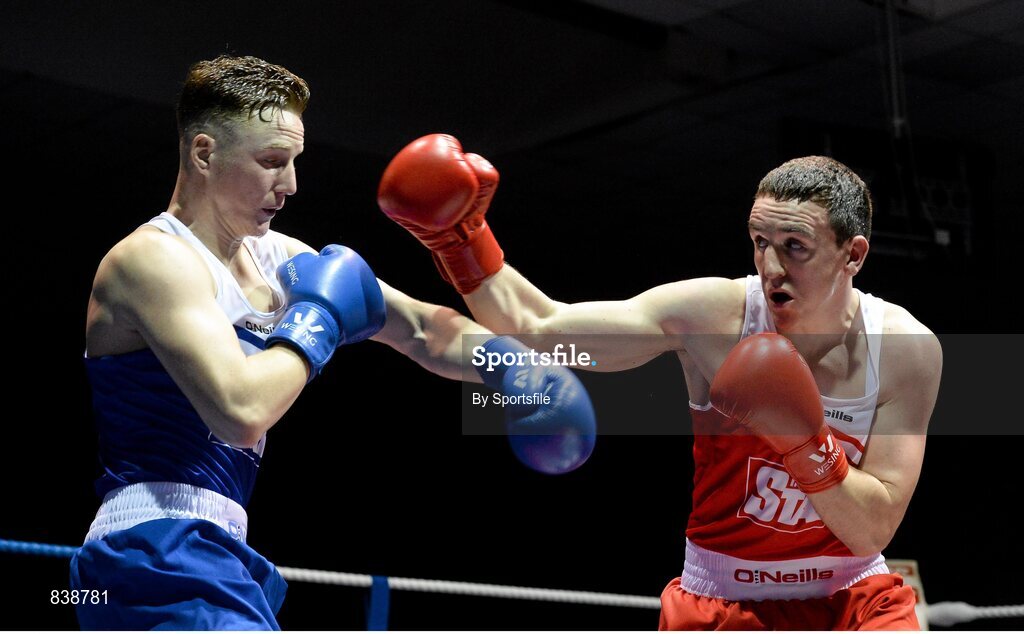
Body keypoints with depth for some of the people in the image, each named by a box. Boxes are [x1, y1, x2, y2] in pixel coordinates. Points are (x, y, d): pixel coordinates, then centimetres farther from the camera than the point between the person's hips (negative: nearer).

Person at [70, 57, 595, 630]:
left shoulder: (279, 259, 13)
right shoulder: (156, 258, -12)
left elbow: (418, 327, 17)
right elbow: (240, 412, -27)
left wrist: (510, 363, 0)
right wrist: (316, 323, -11)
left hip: (212, 553, 10)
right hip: (162, 555, -10)